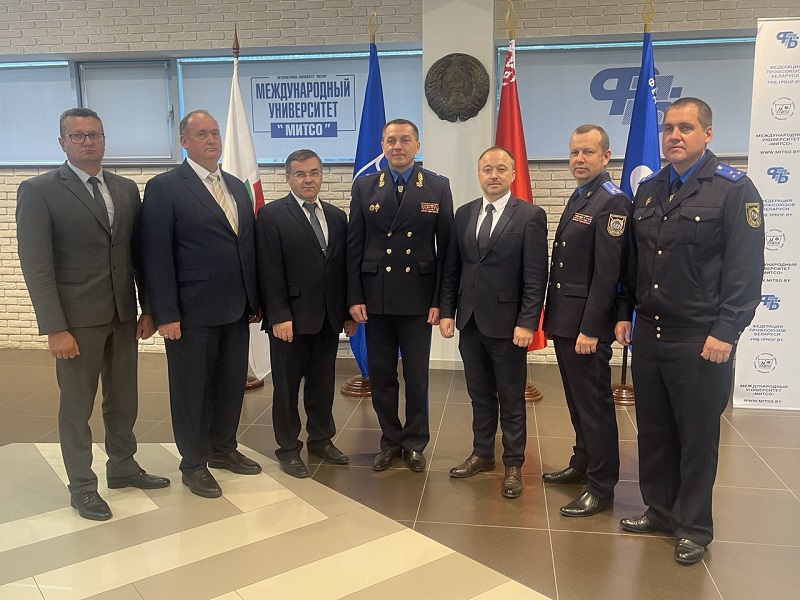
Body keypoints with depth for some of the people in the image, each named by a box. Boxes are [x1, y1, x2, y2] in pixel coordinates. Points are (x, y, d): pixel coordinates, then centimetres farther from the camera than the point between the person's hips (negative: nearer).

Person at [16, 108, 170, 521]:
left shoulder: (127, 190, 9)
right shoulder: (38, 191, -6)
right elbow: (36, 266, -11)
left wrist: (148, 309, 7)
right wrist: (55, 328, -16)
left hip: (123, 315, 5)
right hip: (77, 318, -4)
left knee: (124, 399, 15)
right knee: (77, 405, 8)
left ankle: (122, 466, 34)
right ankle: (82, 486, 23)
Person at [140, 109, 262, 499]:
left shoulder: (237, 187, 13)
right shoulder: (164, 188, -6)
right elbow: (157, 256, -11)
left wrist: (255, 300, 11)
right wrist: (166, 315, -14)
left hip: (236, 310, 6)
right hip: (192, 313, -6)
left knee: (232, 384, 15)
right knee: (192, 389, 8)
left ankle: (223, 449, 34)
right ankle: (194, 464, 25)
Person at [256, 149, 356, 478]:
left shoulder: (336, 216, 12)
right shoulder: (271, 214, -5)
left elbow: (344, 266, 11)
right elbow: (270, 271, -11)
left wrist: (348, 312, 8)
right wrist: (279, 316, -16)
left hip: (329, 317, 5)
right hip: (291, 318, -5)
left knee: (323, 383, 14)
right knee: (287, 385, 8)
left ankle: (322, 439, 30)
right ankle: (288, 448, 21)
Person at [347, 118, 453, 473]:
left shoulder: (438, 187, 1)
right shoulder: (364, 187, 5)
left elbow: (445, 247, -1)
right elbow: (354, 246, 4)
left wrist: (440, 300, -6)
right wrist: (355, 297, -2)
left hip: (418, 297, -1)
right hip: (375, 297, 2)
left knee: (417, 376, 8)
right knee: (381, 375, 10)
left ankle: (415, 443, 25)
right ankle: (390, 442, 26)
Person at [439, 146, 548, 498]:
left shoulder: (530, 216, -6)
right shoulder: (464, 214, 9)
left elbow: (536, 277, -10)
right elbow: (452, 269, 10)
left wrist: (527, 323, -16)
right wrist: (447, 311, 5)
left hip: (507, 324, -5)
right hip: (469, 322, 5)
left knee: (511, 399, 8)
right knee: (480, 395, 16)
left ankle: (513, 465, 21)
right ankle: (482, 454, 31)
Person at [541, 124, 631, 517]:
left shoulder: (612, 202, -13)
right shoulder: (577, 199, 15)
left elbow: (607, 274, -19)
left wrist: (589, 329, -21)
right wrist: (552, 316, 13)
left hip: (586, 324, -9)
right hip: (564, 320, 9)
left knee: (594, 404, 0)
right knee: (577, 400, 19)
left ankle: (601, 487, 12)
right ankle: (582, 462, 35)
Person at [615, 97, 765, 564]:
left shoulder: (734, 189, -7)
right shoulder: (648, 191, 11)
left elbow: (746, 270, -11)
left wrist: (725, 332, -16)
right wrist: (625, 313, 11)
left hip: (701, 340, -5)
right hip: (648, 333, 6)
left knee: (697, 436, 7)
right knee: (653, 430, 14)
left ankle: (694, 527, 23)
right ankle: (660, 510, 31)